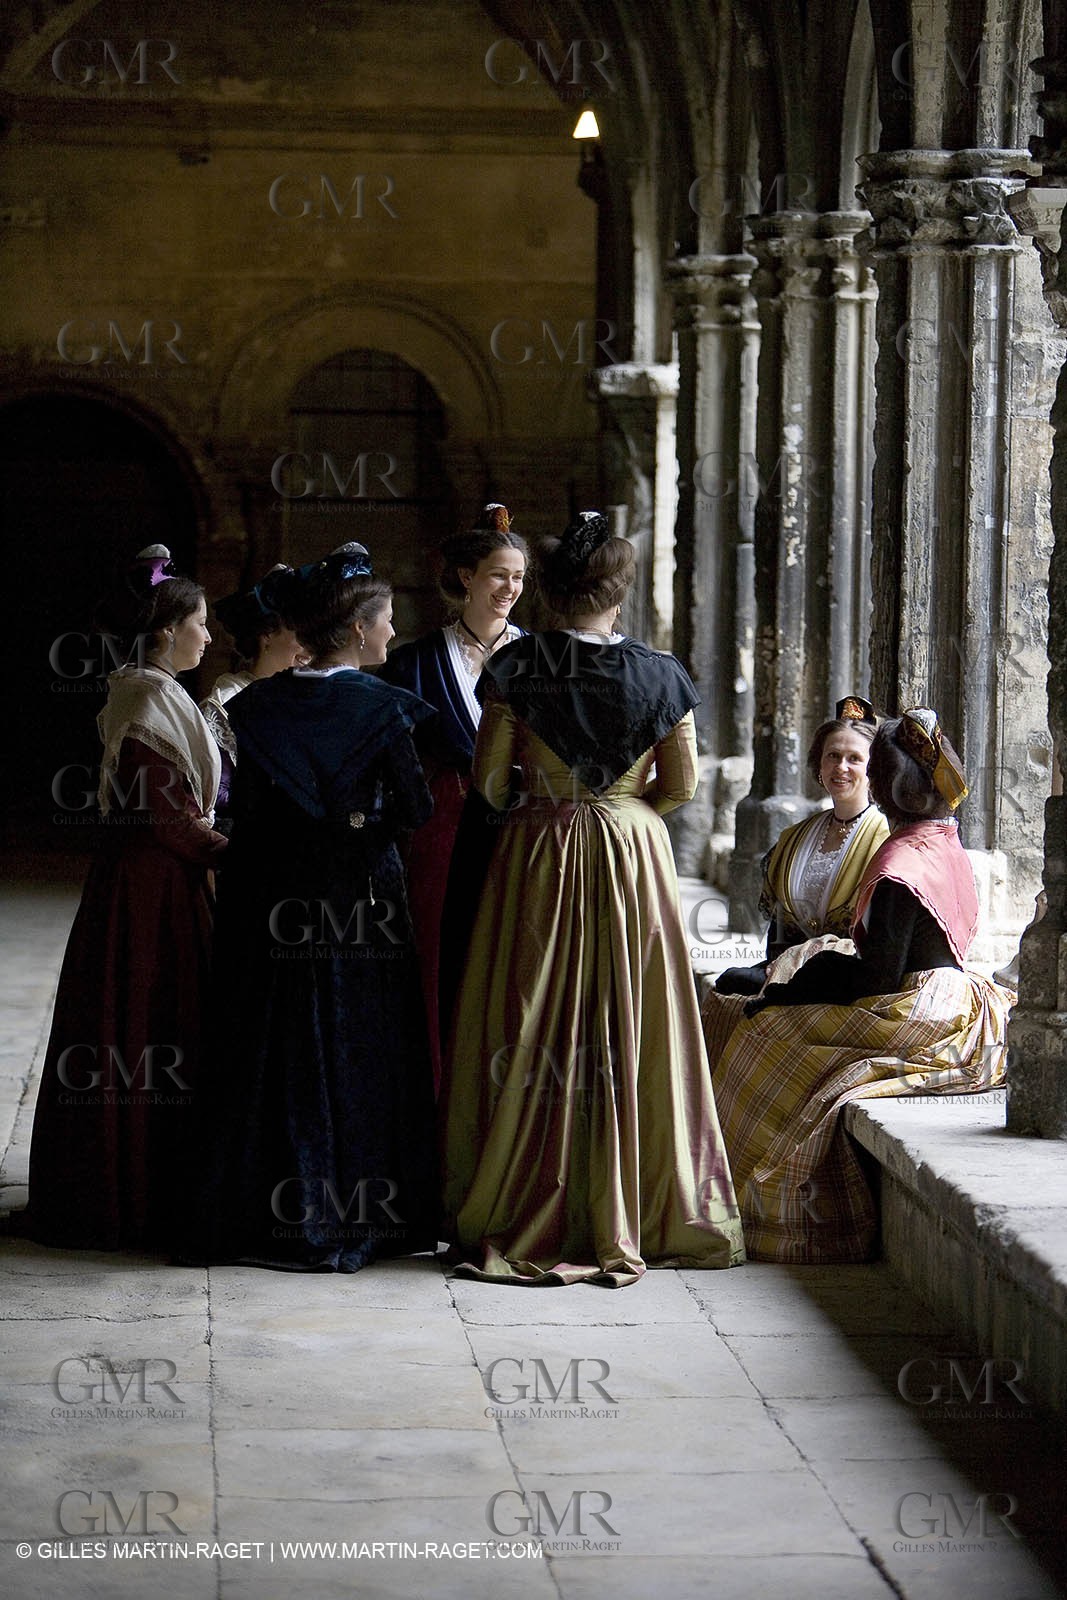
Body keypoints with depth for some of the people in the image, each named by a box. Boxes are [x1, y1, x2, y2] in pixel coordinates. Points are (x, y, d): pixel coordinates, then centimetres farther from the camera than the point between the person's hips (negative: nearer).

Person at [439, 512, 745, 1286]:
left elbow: (489, 776, -6)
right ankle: (623, 1216, 10)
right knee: (626, 1031, 6)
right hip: (632, 858, 0)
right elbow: (682, 783, -2)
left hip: (537, 854, 0)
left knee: (533, 1032, 5)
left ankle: (519, 1219, 8)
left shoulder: (515, 667, -6)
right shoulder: (657, 673, -4)